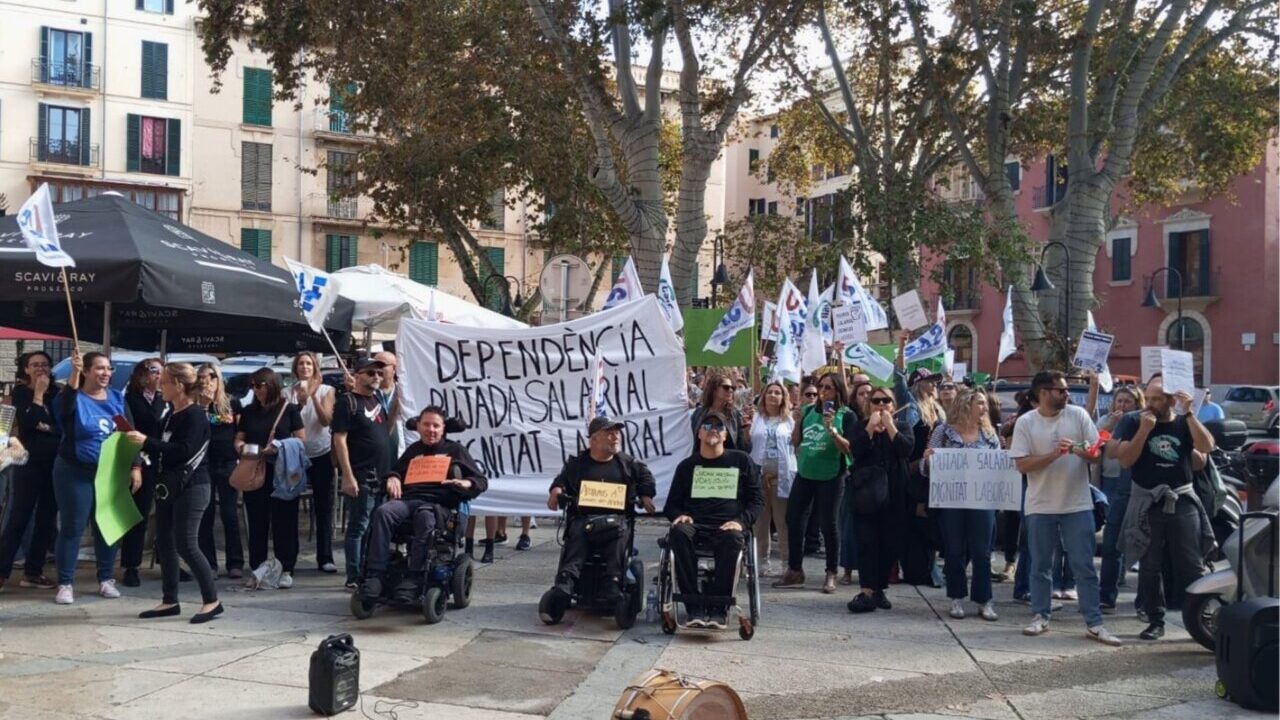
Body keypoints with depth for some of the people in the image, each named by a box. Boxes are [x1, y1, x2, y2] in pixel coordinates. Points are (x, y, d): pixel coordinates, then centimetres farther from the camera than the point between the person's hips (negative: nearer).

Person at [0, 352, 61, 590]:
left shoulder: (57, 392, 9)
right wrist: (38, 394, -12)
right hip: (29, 462, -3)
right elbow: (28, 423, -16)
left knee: (47, 519, 4)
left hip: (54, 464, 4)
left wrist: (47, 427, -13)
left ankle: (32, 572, 11)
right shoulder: (20, 392, 0)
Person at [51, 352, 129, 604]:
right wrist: (74, 374, -39)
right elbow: (63, 409, -31)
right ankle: (65, 584, 7)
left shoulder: (117, 398, 5)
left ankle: (106, 579, 21)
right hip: (75, 473, -4)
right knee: (72, 527, -1)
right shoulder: (75, 398, -6)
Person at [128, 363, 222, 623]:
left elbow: (183, 451, -23)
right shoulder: (170, 415, 14)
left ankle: (212, 601, -1)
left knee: (186, 545, -10)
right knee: (164, 543, 9)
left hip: (191, 487, -9)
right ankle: (170, 601, 18)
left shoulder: (195, 415, -13)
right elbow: (162, 450, 18)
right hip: (167, 485, 9)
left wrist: (147, 441, -23)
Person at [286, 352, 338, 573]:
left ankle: (325, 557, 6)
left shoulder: (326, 390, 3)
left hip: (321, 454, 0)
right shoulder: (288, 392, 2)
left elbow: (326, 420, -9)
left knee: (324, 507, 2)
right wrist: (300, 403, -18)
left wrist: (313, 396, -19)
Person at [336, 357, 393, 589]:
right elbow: (339, 439, -13)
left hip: (381, 475, 8)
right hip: (361, 477, -8)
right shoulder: (348, 402, -7)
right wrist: (348, 477, -18)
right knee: (358, 527, -3)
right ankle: (355, 577, 2)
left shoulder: (378, 398, 15)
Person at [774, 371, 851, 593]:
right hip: (804, 475, 5)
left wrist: (831, 429, -23)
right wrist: (798, 422, -4)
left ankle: (831, 575, 14)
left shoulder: (845, 414, -5)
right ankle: (794, 571, 19)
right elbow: (795, 442, 12)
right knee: (794, 521, 7)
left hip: (830, 478, -5)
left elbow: (849, 449, -13)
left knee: (827, 525, 2)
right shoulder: (809, 410, 7)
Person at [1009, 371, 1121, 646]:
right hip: (1040, 506, 0)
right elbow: (1022, 465, -10)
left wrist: (1078, 450, -20)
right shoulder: (1025, 422, -4)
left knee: (1084, 566, 2)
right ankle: (1040, 616, 22)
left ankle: (1094, 623, 7)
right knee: (1040, 566, 10)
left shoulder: (1078, 415, -1)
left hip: (1078, 504, 0)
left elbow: (1095, 455, 0)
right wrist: (1054, 454, -20)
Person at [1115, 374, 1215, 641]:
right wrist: (1144, 429, -17)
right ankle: (1156, 621, 11)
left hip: (1183, 501, 1)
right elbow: (1125, 459, -8)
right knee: (1149, 567, 3)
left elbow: (1207, 447, -11)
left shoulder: (1185, 422, 7)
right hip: (1147, 503, 0)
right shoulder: (1134, 422, 2)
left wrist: (1188, 413, -15)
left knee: (1192, 566, 1)